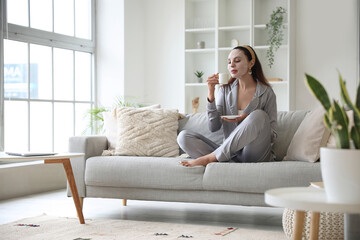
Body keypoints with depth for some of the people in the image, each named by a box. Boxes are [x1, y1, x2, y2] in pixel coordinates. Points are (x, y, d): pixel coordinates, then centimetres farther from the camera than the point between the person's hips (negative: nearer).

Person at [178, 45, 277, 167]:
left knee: (259, 115, -30)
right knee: (184, 136, -15)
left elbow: (273, 134, 0)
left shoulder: (266, 93, 1)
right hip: (229, 153, 3)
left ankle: (209, 158, -27)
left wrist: (248, 120, -16)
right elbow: (214, 127, 0)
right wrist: (211, 95, -11)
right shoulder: (225, 90, 10)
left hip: (255, 155, -2)